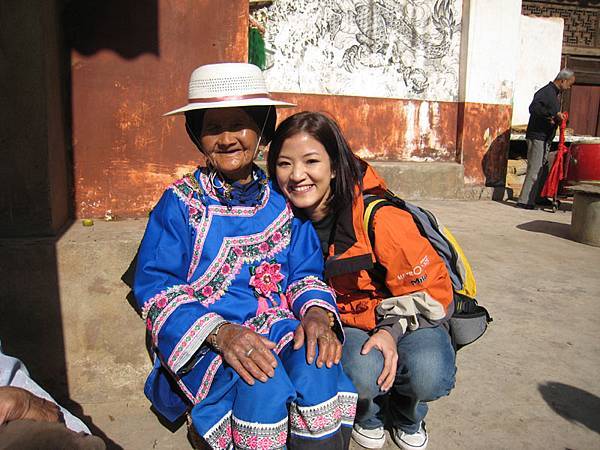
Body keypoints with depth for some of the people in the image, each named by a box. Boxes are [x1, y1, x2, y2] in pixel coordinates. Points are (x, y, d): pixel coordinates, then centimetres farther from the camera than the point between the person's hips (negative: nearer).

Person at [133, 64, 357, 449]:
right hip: (203, 343, -2)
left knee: (317, 368, -30)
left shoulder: (284, 201, 8)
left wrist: (316, 312, -15)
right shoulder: (179, 203, -1)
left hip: (278, 329, 3)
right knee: (264, 385, -32)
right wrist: (220, 332, -23)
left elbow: (306, 273, 10)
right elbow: (155, 289, -6)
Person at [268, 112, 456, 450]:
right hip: (350, 319, 2)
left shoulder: (380, 218, -27)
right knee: (360, 374, -30)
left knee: (428, 377, -30)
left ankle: (407, 416, 9)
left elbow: (431, 289, -15)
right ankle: (369, 413, 9)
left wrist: (392, 328, -26)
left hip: (411, 315, -1)